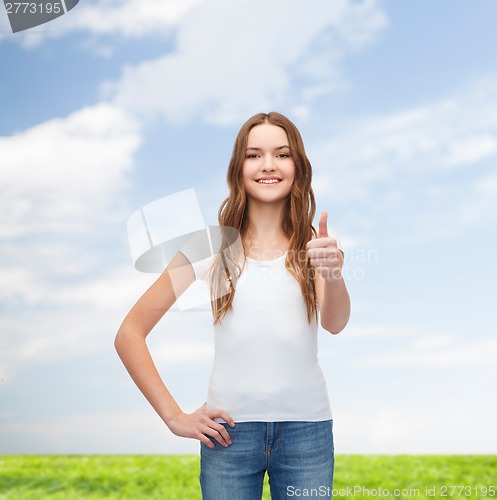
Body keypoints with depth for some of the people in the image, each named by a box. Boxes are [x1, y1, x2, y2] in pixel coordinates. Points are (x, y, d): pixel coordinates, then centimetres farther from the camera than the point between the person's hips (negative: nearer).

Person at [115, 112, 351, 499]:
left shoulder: (315, 247, 0)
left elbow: (335, 323, -19)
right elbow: (129, 335, -1)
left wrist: (333, 275, -39)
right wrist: (173, 415, -6)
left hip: (306, 428, 1)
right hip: (229, 429, 0)